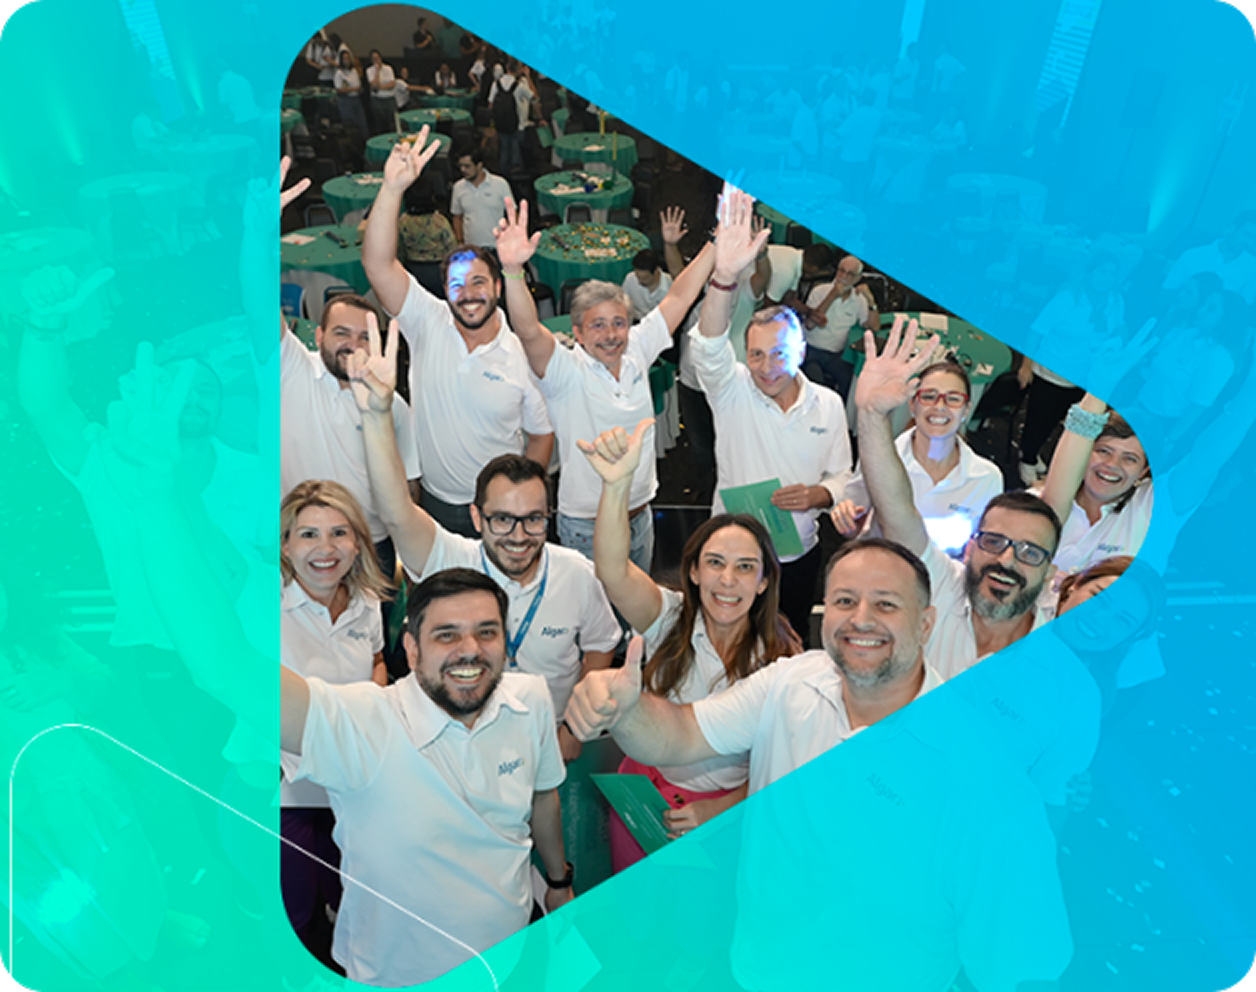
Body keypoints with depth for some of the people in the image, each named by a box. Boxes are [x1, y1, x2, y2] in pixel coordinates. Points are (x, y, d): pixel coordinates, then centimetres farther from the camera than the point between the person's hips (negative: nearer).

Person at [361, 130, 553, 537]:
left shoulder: (525, 355, -11)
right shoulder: (428, 325, -8)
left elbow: (542, 433, -1)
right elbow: (377, 264, -21)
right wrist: (393, 187, -32)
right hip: (435, 503, 2)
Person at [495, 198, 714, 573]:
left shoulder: (636, 351, -1)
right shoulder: (566, 371, -16)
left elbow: (679, 297, 3)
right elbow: (528, 331, -34)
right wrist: (513, 270, -49)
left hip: (640, 515, 5)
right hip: (586, 527, -5)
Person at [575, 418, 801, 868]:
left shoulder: (782, 656, -13)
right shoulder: (670, 618, -14)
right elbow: (614, 574, -35)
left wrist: (722, 810, -16)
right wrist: (617, 483, -50)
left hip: (731, 802, -1)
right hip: (647, 783, 1)